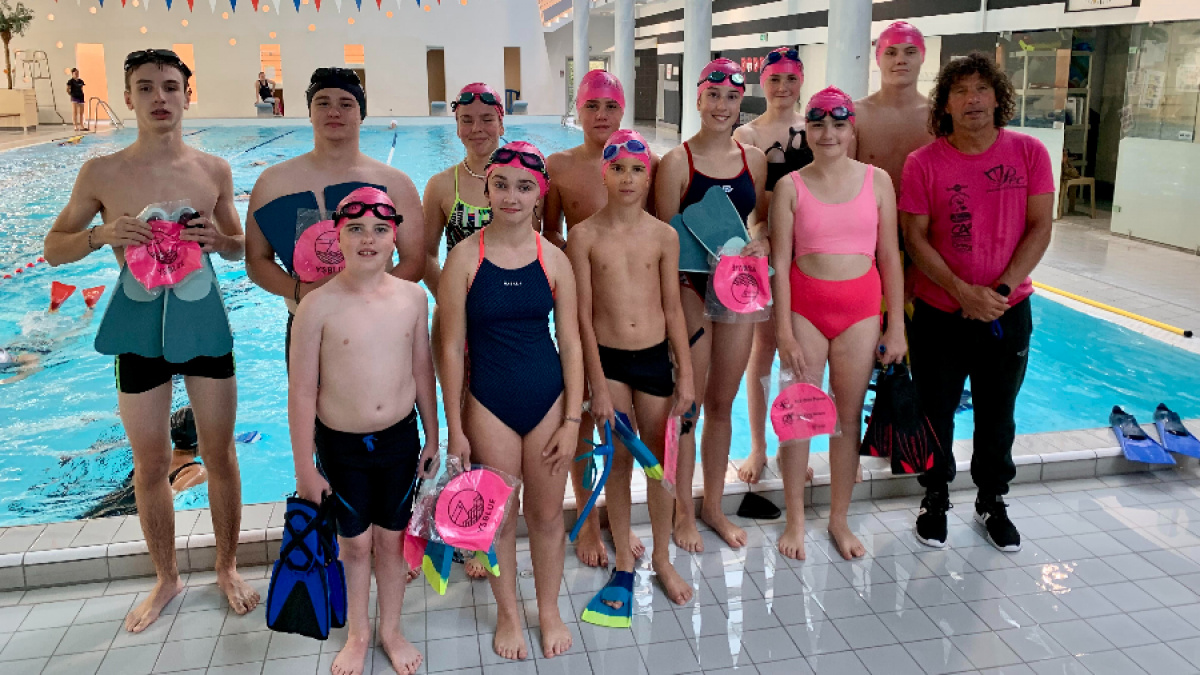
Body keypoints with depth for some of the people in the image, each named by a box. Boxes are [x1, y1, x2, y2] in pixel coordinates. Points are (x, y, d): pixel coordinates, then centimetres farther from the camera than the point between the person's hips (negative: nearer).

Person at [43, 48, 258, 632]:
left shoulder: (214, 170, -2)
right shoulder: (102, 174, -5)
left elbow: (239, 248, 10)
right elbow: (54, 248, 4)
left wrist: (219, 239, -13)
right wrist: (101, 236, -17)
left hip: (205, 325, 0)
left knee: (220, 457, 9)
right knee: (150, 467, 10)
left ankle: (227, 568, 29)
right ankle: (166, 579, 31)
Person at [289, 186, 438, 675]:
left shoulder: (412, 297, -6)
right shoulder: (319, 306, -16)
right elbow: (301, 392, -11)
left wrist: (432, 438, 9)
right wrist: (305, 469, -8)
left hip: (399, 438, 2)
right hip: (340, 445, -2)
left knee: (393, 538, 16)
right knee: (354, 543, 15)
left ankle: (391, 629, 39)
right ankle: (358, 634, 39)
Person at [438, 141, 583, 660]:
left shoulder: (554, 260, -3)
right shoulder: (465, 257, -8)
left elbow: (570, 343, 0)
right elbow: (452, 347, -6)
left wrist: (572, 420, -3)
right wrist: (455, 429, -6)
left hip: (548, 400, 1)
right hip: (488, 404, -1)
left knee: (547, 515, 14)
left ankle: (549, 611, 36)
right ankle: (508, 614, 36)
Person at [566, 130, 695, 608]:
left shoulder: (663, 235, -1)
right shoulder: (585, 236, -6)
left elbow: (673, 308, 3)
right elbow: (582, 314, -6)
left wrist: (686, 374, 2)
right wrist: (597, 384, -8)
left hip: (655, 357, 2)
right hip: (608, 359, -1)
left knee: (660, 461, 10)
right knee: (619, 462, 10)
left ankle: (662, 559, 30)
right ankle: (623, 560, 29)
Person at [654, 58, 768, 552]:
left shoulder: (754, 159, 6)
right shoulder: (677, 162, -8)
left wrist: (761, 240, -8)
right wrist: (682, 308, -16)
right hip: (690, 287, -4)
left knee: (722, 403, 13)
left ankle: (713, 506, 29)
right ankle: (683, 511, 20)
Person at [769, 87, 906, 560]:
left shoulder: (876, 181, 3)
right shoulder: (791, 187, 0)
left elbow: (889, 257, 5)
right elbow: (780, 262, -3)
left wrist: (897, 326, 2)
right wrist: (785, 332, -9)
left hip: (860, 308, 1)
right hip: (804, 304, -1)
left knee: (849, 416, 8)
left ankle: (839, 520, 24)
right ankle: (795, 520, 19)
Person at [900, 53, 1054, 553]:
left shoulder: (1029, 153, -3)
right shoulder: (923, 163, -8)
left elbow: (1040, 228, -4)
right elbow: (915, 238, -9)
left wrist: (1000, 290, -14)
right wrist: (965, 292, -18)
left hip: (1008, 311, 2)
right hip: (939, 312, -1)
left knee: (997, 414, 14)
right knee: (936, 412, 10)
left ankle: (992, 502, 33)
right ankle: (935, 499, 30)